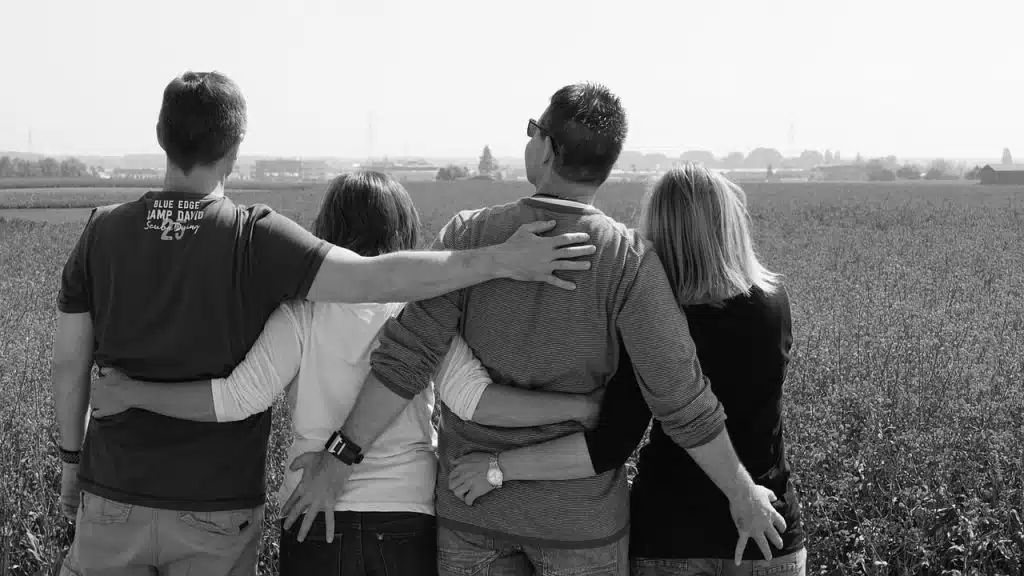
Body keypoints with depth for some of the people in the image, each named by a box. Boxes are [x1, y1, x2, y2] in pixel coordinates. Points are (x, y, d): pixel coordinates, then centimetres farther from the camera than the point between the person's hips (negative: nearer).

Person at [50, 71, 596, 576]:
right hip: (216, 505, -2)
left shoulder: (103, 230, -5)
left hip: (115, 490, 2)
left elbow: (69, 360, 1)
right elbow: (374, 278, -26)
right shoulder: (254, 239, -15)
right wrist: (501, 260, -24)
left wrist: (71, 458, 15)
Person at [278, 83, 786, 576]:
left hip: (471, 503, 1)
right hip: (581, 511, -1)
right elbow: (680, 399, -14)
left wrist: (341, 458, -6)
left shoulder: (469, 236, -10)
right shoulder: (627, 261, -15)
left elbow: (407, 356, -14)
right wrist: (742, 493, -2)